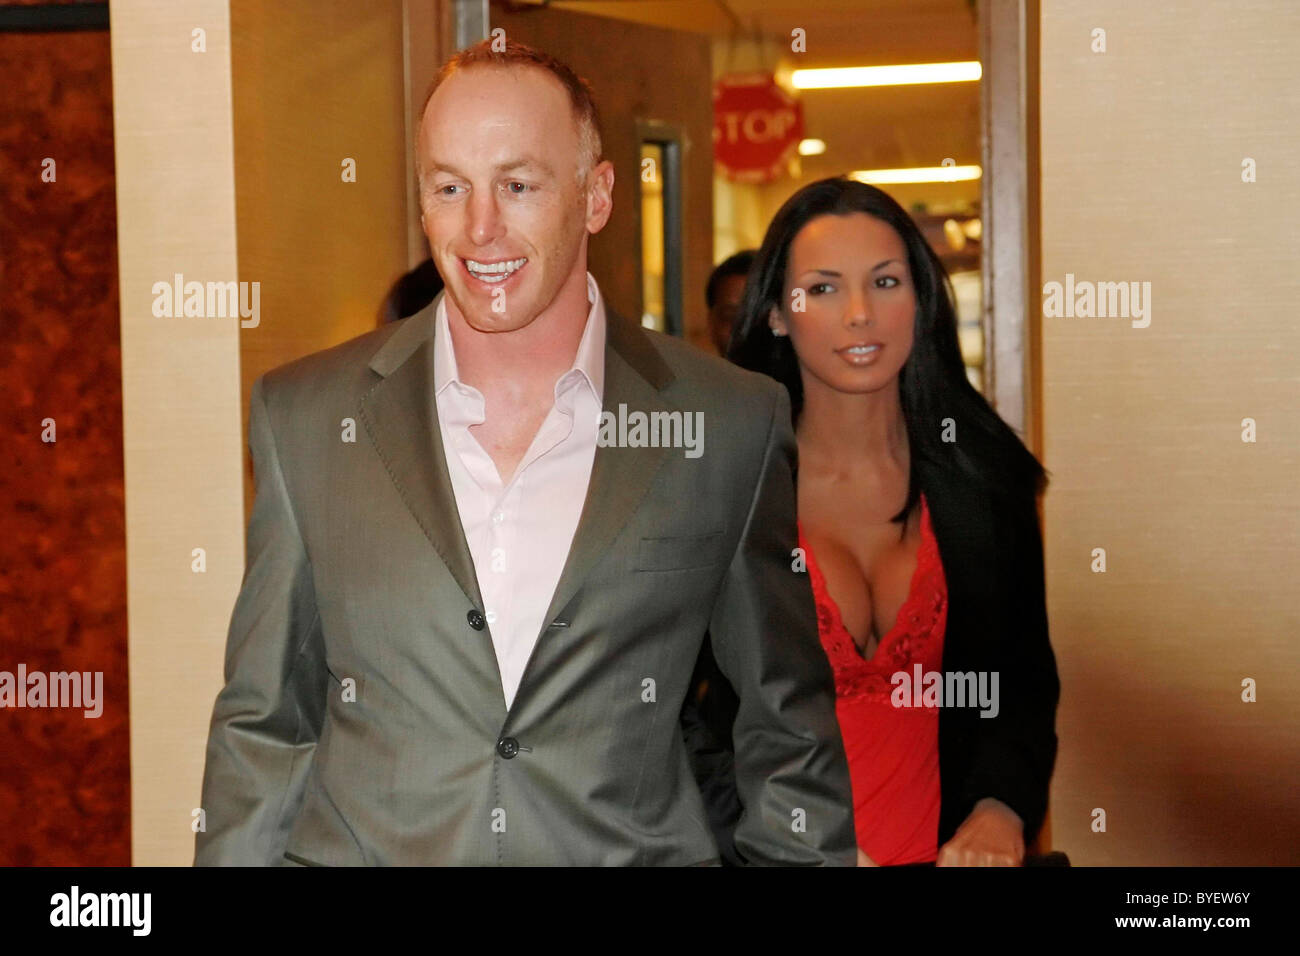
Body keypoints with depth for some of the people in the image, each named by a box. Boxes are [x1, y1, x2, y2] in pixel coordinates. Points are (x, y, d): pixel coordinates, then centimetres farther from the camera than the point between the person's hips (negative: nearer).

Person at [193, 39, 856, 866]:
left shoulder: (732, 422, -4)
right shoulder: (306, 416, -1)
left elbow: (789, 728, 4)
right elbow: (263, 726, 3)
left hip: (633, 846, 0)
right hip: (357, 846, 1)